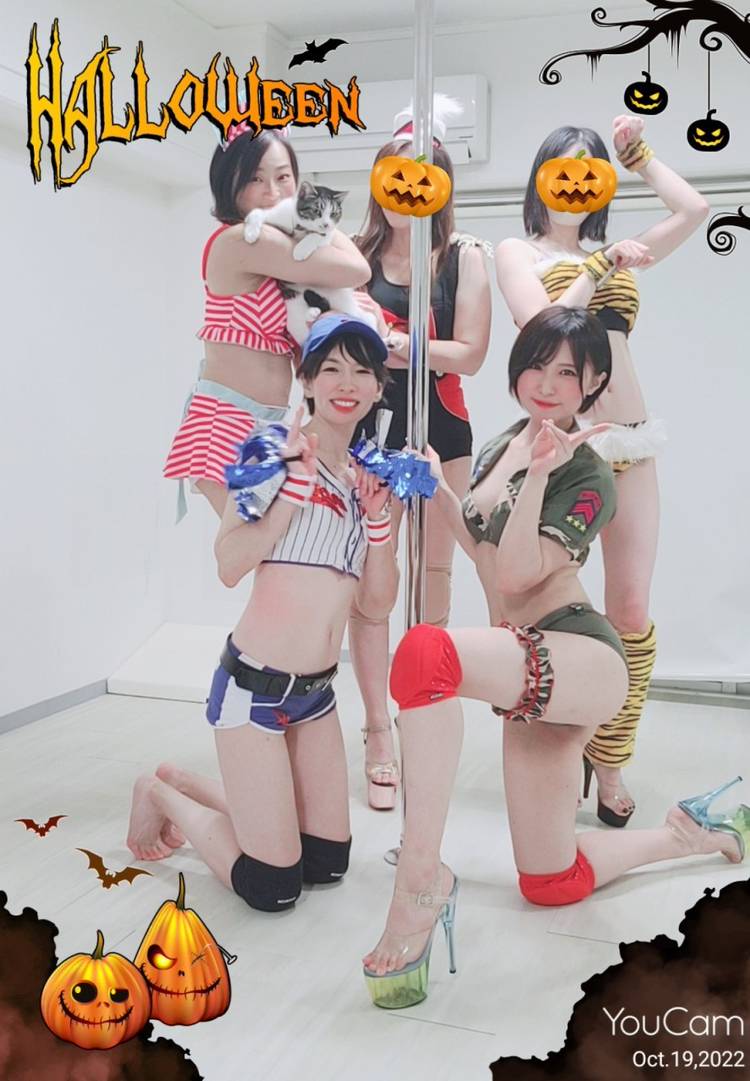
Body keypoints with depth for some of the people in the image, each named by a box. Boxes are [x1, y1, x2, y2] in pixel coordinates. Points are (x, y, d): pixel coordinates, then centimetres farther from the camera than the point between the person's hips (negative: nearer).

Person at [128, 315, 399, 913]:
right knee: (272, 885, -2)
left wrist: (378, 518, -4)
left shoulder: (369, 477, 9)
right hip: (255, 684, -7)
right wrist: (297, 486, -21)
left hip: (318, 690, 7)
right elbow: (230, 564, -20)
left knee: (328, 862, 14)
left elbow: (378, 604, 8)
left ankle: (185, 783, 29)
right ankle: (160, 794, 21)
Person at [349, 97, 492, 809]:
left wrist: (394, 343, -17)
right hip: (370, 425, -1)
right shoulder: (358, 253, 1)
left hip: (440, 428, 1)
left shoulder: (464, 256, 1)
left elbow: (469, 354, -7)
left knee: (434, 572, 9)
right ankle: (378, 733, 3)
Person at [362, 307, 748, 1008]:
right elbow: (485, 550, 25)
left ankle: (420, 878, -29)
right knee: (551, 884, 16)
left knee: (424, 651, -38)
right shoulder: (503, 445, 15)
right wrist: (437, 488, 14)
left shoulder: (588, 478, -7)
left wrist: (538, 475, -23)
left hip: (579, 657, -9)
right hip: (528, 680, 9)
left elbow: (517, 574, -16)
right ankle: (691, 834, 39)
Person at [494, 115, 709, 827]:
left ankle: (608, 765, 13)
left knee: (631, 612, 0)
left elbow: (694, 209, 15)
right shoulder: (516, 253, 7)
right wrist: (596, 270, -6)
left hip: (630, 446, 4)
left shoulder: (612, 256, 19)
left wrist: (636, 152, 22)